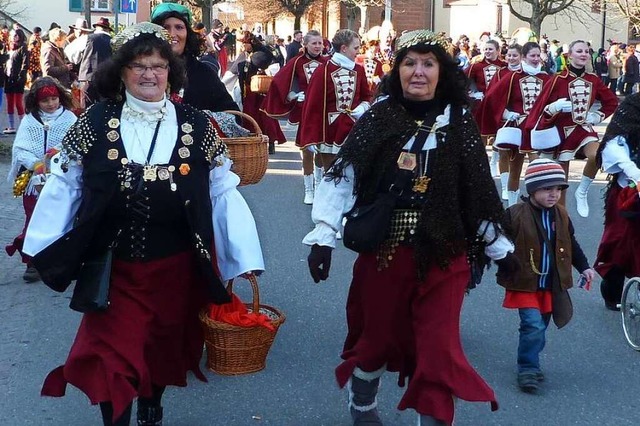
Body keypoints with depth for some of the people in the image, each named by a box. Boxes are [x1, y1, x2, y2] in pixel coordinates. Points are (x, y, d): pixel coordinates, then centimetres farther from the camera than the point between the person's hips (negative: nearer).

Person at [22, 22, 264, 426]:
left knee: (164, 347, 19)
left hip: (175, 268, 2)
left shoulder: (197, 126, -5)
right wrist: (44, 247, 2)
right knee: (112, 355, 0)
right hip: (112, 268, -1)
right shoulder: (96, 122, -7)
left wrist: (245, 257, -5)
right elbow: (64, 185, 0)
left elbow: (223, 191, -2)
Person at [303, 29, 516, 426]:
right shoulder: (378, 117, -3)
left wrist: (500, 248, 10)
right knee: (377, 336, 16)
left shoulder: (459, 122, 0)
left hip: (443, 254, 0)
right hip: (383, 248, 0)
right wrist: (323, 236, -16)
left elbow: (480, 189, 5)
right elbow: (343, 175, -7)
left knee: (439, 348, 0)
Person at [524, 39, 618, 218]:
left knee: (596, 156, -30)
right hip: (563, 131, -2)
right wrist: (555, 107, -27)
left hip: (585, 129, 3)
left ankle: (582, 192, -6)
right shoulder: (559, 79, -9)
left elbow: (612, 102, 15)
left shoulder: (594, 80, 3)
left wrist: (598, 116, 3)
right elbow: (541, 104, -9)